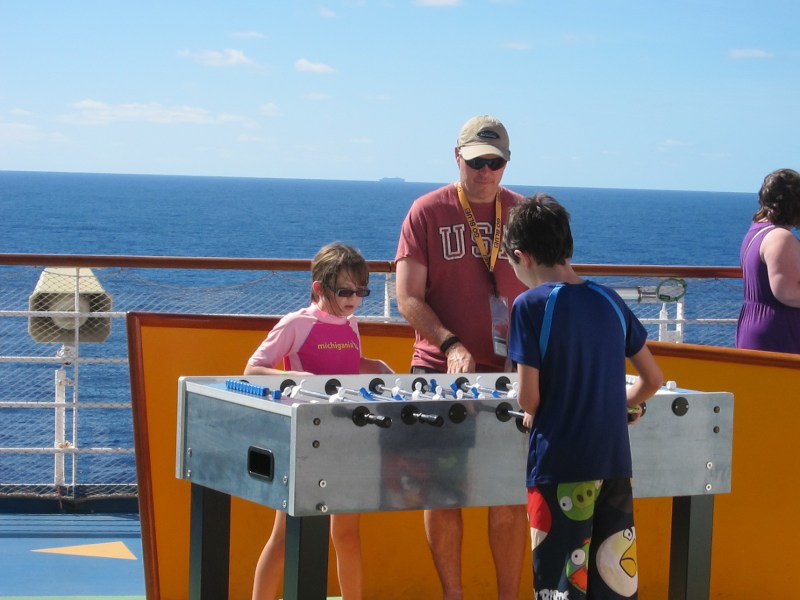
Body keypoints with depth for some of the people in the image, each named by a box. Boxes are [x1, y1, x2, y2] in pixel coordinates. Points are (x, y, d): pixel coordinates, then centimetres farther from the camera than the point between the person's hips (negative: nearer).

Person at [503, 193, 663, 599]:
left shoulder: (531, 306, -10)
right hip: (615, 464, 5)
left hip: (558, 465, -5)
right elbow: (652, 378, 13)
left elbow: (528, 397, -12)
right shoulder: (609, 301, 6)